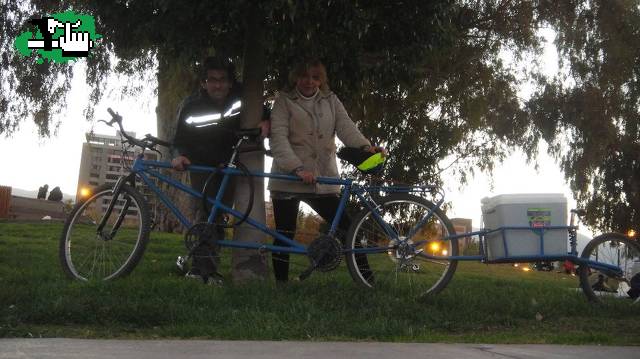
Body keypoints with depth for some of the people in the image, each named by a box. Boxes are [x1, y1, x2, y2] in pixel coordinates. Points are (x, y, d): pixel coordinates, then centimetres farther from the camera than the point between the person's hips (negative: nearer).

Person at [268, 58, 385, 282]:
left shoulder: (331, 100, 12)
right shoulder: (284, 101, 2)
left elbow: (346, 126, -2)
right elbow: (278, 138, -10)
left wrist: (365, 146, -24)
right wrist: (298, 168, -25)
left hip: (324, 180, 3)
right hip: (288, 179, -2)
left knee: (348, 229, -2)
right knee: (284, 236, 1)